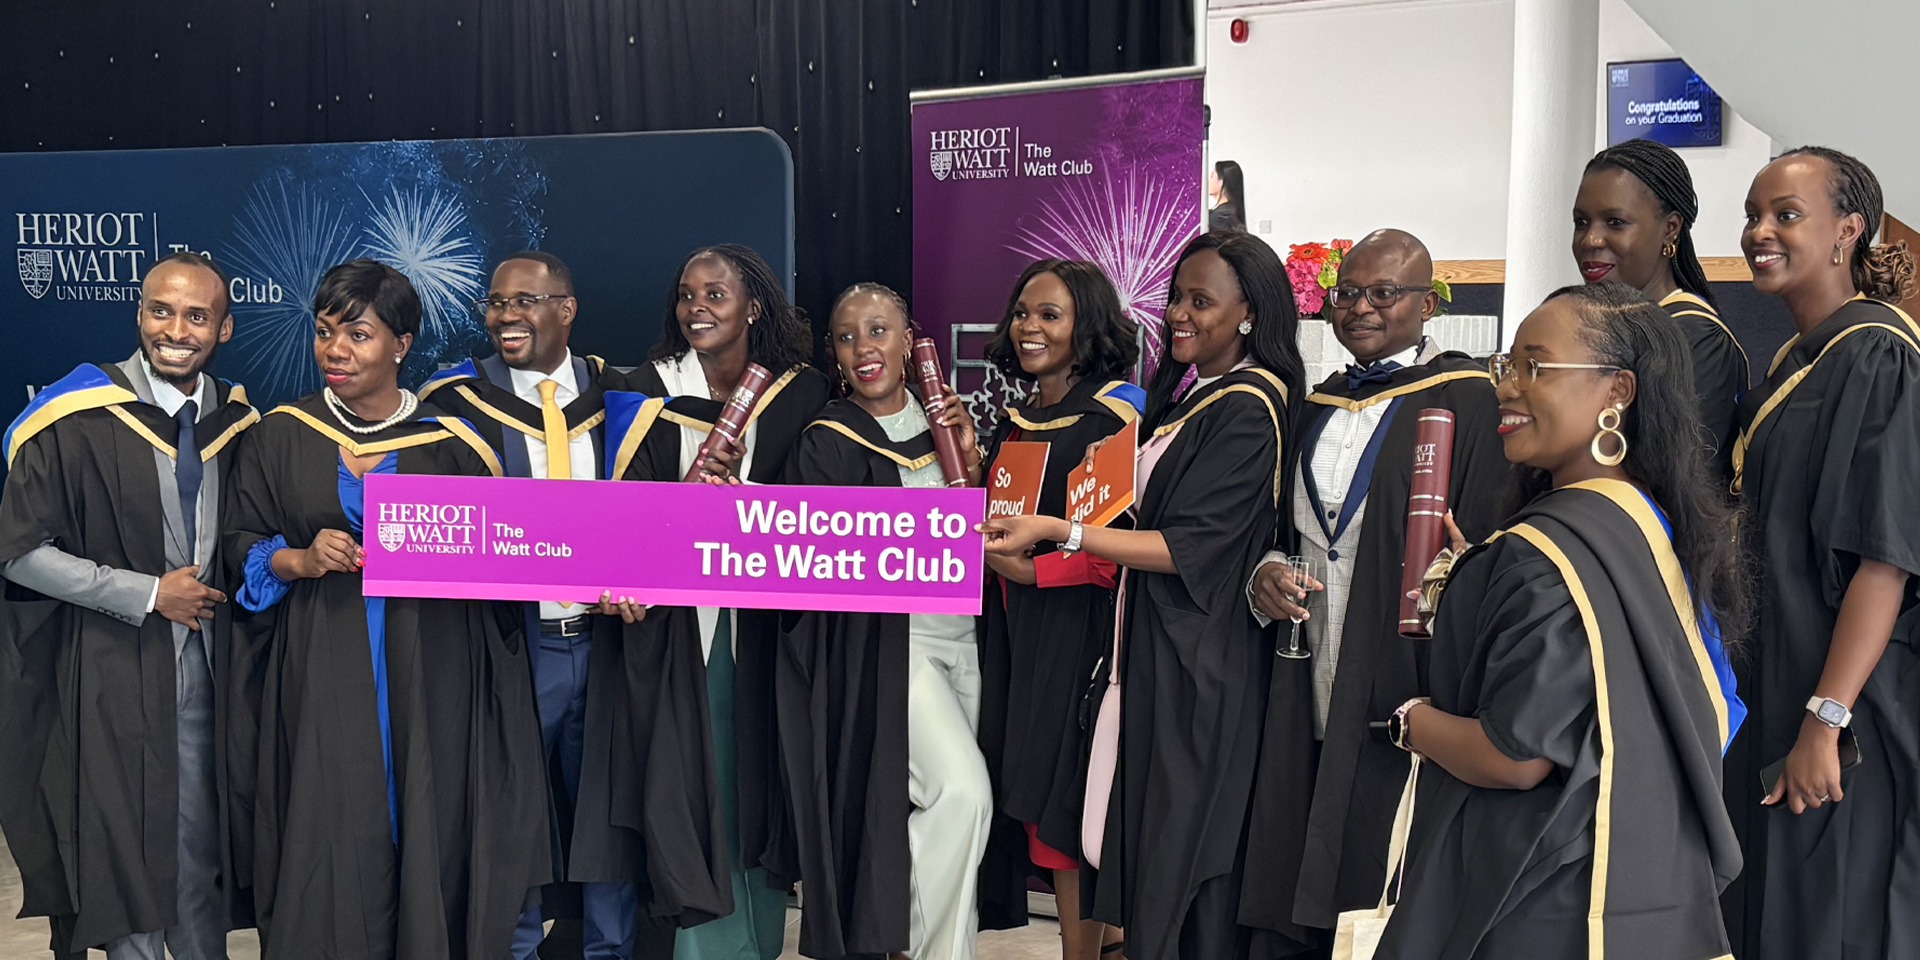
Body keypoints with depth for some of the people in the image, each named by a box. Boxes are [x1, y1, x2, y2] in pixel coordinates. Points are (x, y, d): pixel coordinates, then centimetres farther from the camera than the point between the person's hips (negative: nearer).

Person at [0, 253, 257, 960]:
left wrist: (219, 590, -1)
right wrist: (150, 594, -13)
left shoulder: (236, 420, 4)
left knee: (198, 842, 11)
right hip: (112, 671, -3)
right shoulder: (77, 419, -11)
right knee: (129, 847, 5)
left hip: (205, 661, 4)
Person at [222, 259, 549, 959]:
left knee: (429, 835, 1)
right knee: (330, 842, 0)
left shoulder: (452, 442, 3)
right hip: (322, 683, 1)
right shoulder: (279, 437, 6)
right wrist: (298, 559, -10)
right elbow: (240, 546, 8)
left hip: (429, 681, 0)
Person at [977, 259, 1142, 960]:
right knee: (1031, 793, 8)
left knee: (1070, 803, -2)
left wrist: (1030, 567, -21)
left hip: (1078, 627, -7)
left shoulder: (1113, 414, -8)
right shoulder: (1010, 416, 14)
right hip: (1011, 631, 7)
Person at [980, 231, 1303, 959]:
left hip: (1200, 657, -9)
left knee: (1183, 837, 1)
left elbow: (1189, 549, -21)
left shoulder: (1248, 413, -16)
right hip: (1153, 637, 9)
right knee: (1145, 821, 14)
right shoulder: (1185, 393, 11)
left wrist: (1058, 531, -24)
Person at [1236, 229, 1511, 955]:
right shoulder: (1317, 406, 14)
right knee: (1290, 893, 8)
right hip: (1307, 693, 6)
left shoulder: (1469, 399, -5)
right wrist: (1264, 572, -1)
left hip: (1402, 696, -6)